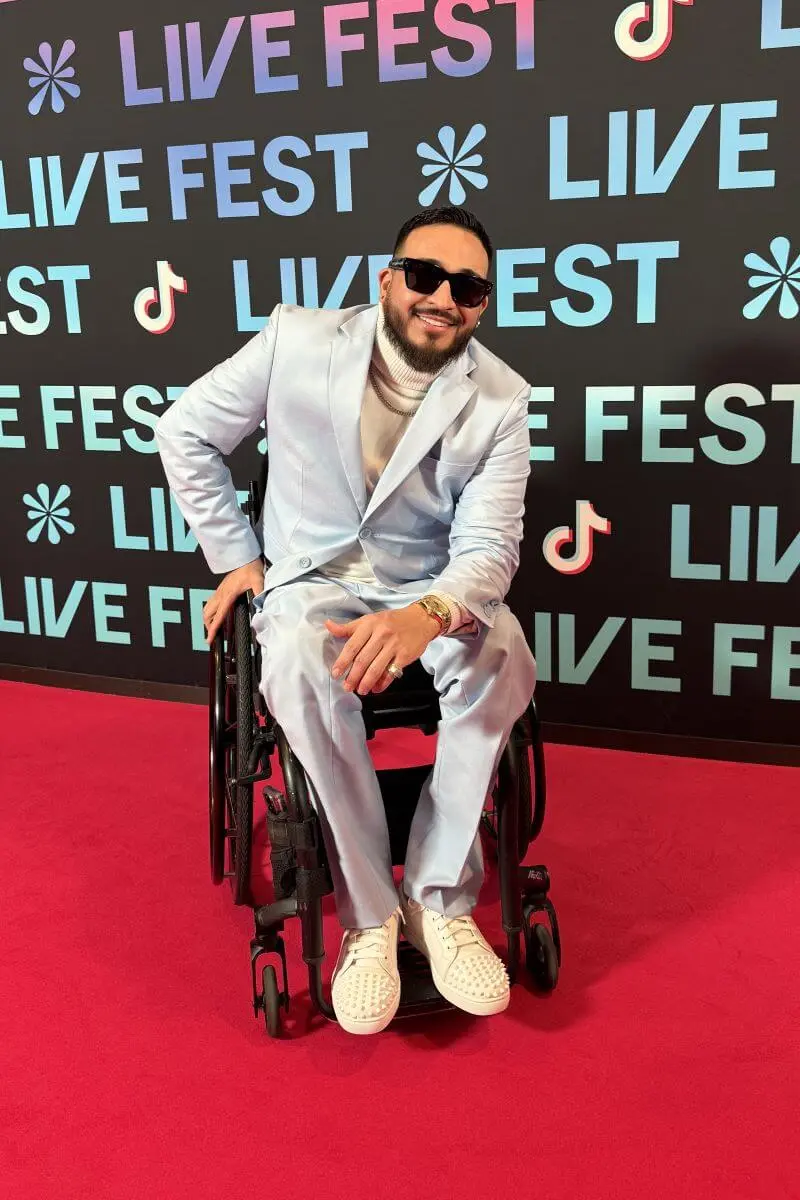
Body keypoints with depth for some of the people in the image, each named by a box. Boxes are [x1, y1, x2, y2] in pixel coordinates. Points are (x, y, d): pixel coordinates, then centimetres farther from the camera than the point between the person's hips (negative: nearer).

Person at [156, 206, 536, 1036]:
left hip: (433, 588, 1)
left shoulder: (500, 401, -10)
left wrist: (427, 617, -38)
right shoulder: (297, 340, -10)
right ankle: (368, 914, -19)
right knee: (301, 667, -36)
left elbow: (487, 547, -15)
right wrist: (234, 556, -2)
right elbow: (184, 434, 2)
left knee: (501, 654, -32)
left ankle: (440, 901, -16)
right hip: (310, 579, -1)